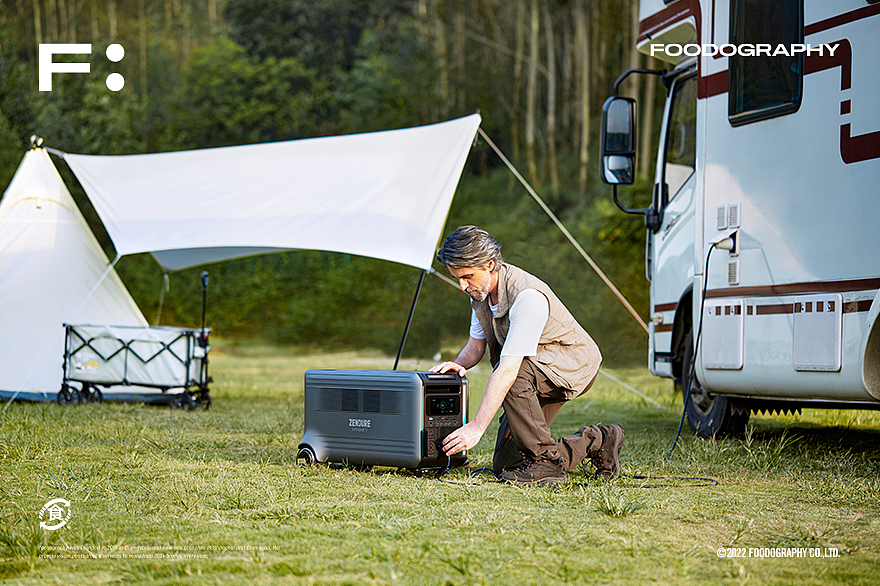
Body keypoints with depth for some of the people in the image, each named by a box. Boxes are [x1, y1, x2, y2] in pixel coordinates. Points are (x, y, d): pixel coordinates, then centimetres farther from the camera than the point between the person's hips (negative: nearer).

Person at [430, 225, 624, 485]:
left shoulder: (527, 295, -33)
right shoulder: (479, 289, -5)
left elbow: (508, 370, -38)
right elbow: (476, 345, 8)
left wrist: (476, 427, -41)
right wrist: (458, 364, -17)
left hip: (575, 365, -9)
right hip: (535, 376, 9)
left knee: (516, 375, -39)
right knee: (505, 465, 1)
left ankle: (545, 460, -22)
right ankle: (595, 442, 17)